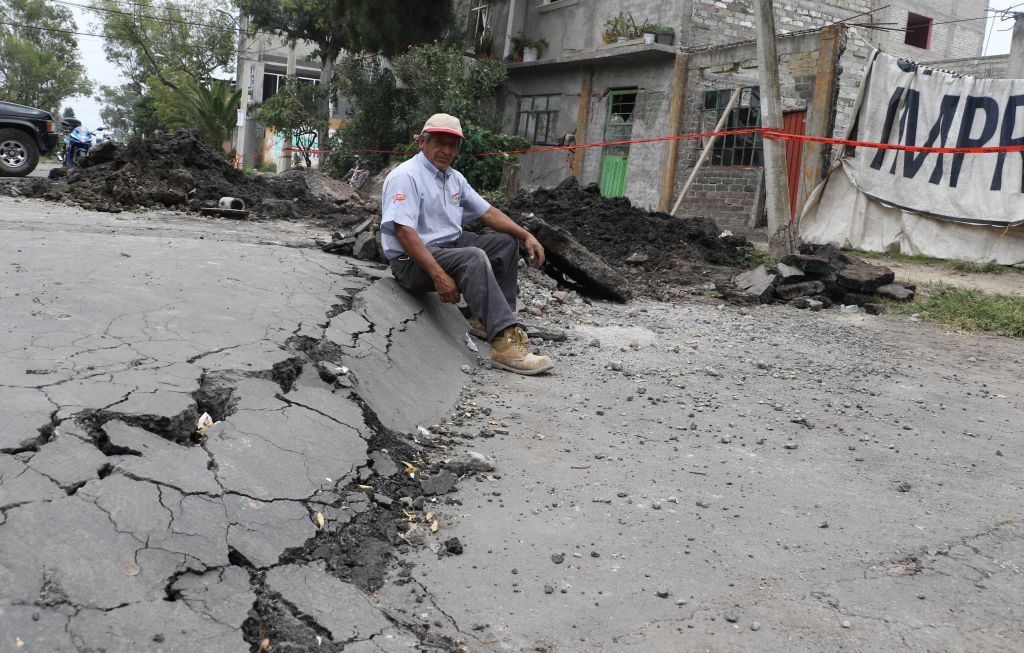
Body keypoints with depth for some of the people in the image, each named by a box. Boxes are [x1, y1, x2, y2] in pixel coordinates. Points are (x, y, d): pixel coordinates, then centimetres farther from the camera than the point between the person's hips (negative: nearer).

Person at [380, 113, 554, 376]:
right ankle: (504, 342, -41)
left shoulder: (454, 178, 14)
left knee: (506, 242, 7)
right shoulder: (406, 176, -14)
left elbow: (487, 212, 14)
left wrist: (526, 236, -1)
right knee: (474, 258, -33)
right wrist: (439, 275, -33)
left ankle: (494, 318, -1)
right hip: (413, 261, -10)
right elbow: (403, 231, -25)